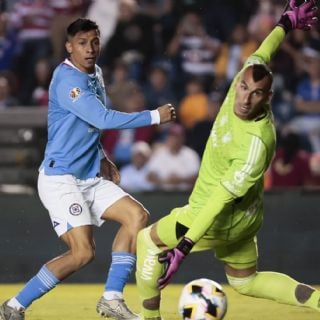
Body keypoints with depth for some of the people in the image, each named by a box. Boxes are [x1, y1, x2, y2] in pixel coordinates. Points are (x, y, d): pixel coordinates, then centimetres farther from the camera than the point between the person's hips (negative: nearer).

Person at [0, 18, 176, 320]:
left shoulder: (95, 76, 12)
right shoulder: (67, 79, -16)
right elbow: (104, 119, -25)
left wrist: (101, 159, 13)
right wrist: (155, 116, -18)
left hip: (90, 178, 9)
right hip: (60, 179, -9)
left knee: (137, 215, -3)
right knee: (82, 252, -17)